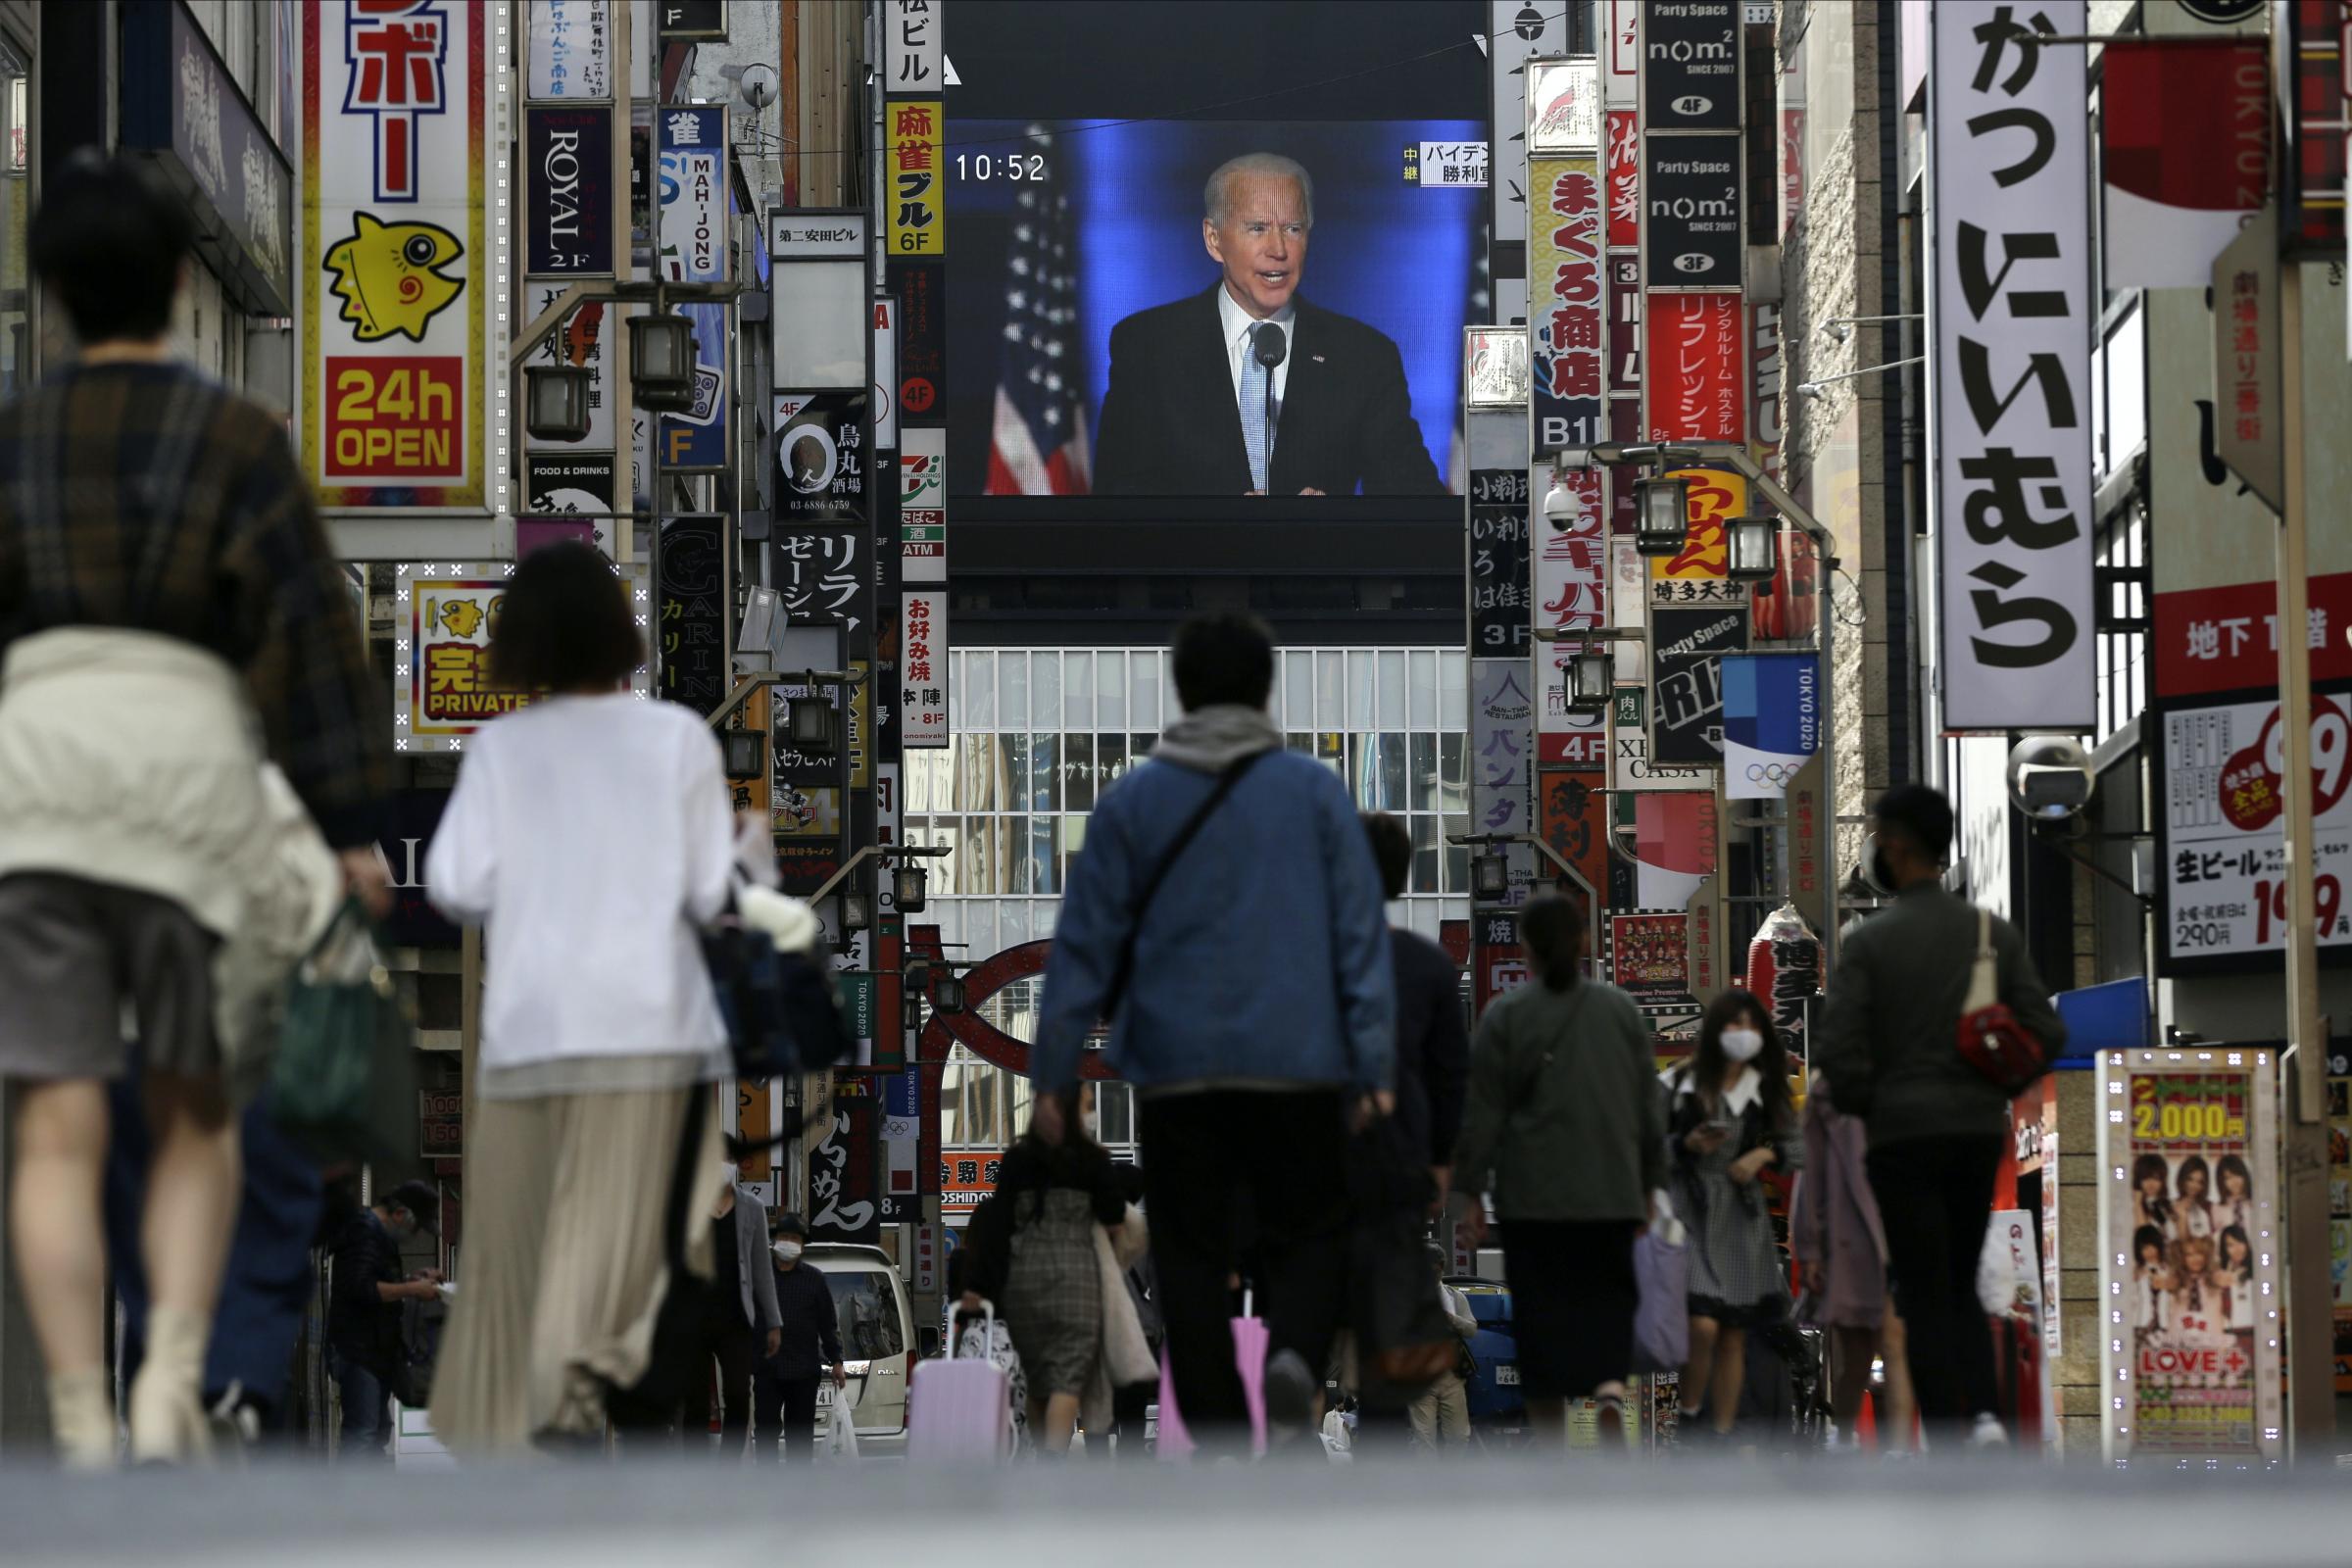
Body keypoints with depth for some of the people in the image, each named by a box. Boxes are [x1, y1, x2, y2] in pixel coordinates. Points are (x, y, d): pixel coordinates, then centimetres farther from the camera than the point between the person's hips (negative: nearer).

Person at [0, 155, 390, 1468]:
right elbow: (308, 624, -2)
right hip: (191, 777, -1)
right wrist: (352, 820, -1)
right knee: (197, 1116, 14)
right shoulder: (239, 438, 3)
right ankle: (173, 1388, -5)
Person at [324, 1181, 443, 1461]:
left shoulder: (377, 1231, 18)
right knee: (361, 1431, -15)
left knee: (379, 1429, 16)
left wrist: (411, 1277, 14)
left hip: (376, 1349, 11)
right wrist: (411, 1289, -21)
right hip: (356, 1350, -11)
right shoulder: (364, 1230, -15)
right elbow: (359, 1288, -26)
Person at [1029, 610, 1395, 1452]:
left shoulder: (1130, 800, 5)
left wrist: (1052, 1072, 7)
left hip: (1176, 1067, 0)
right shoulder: (1315, 791, 3)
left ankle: (1217, 1436, 3)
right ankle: (1295, 1350, -19)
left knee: (1191, 1256, 8)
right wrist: (1375, 1066, 0)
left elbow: (1086, 941, 4)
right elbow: (1361, 934, 0)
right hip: (1298, 1065, 0)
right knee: (1307, 1234, 11)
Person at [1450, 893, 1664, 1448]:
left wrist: (1472, 1193, 3)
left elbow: (1483, 1114, -3)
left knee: (1543, 1316, 3)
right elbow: (1650, 1106, 10)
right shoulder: (1621, 1010, 6)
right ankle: (1610, 1386, -18)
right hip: (1610, 1193, 2)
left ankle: (1551, 1452, 2)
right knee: (1608, 1300, 11)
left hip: (1534, 1198, -2)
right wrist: (1649, 1184, 18)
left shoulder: (1505, 1015, -3)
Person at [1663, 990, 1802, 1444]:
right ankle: (1689, 1414, 4)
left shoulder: (1766, 1092, 9)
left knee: (1734, 1336, 6)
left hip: (1743, 1219, 4)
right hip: (1691, 1213, -4)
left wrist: (1764, 1154, -5)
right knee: (1703, 1326, -17)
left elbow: (1798, 1146, 13)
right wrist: (1687, 1145, -16)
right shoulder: (1678, 1085, -3)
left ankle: (1723, 1432, 13)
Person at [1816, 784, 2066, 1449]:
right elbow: (2046, 1034, -1)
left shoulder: (1870, 941, -8)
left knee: (1925, 1297, 1)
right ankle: (1984, 1411, -4)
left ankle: (1948, 1441, -5)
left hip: (1903, 1137, -4)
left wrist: (1868, 1106, 5)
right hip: (1980, 1132, 4)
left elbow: (1838, 1051, -13)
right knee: (1961, 1286, 17)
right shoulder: (1997, 935, 2)